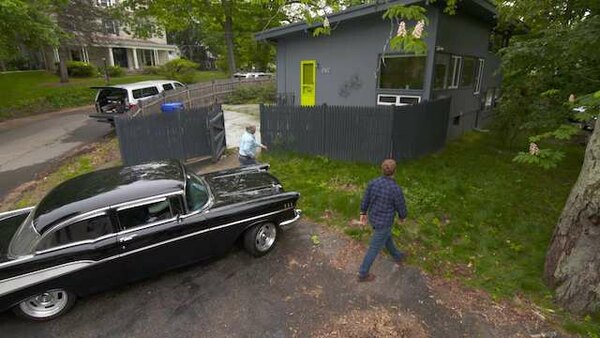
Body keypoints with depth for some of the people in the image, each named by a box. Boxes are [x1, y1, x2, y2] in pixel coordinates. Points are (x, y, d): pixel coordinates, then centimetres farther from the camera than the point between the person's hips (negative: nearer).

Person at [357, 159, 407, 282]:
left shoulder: (373, 182, -16)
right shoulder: (396, 189, -32)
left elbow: (365, 199, -2)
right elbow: (401, 207, -16)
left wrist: (363, 213, 15)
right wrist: (402, 216, 8)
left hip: (373, 217, 6)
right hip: (383, 222, -6)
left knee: (387, 237, 32)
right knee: (375, 248, 12)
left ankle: (397, 257, 59)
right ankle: (363, 274, 28)